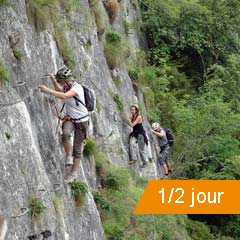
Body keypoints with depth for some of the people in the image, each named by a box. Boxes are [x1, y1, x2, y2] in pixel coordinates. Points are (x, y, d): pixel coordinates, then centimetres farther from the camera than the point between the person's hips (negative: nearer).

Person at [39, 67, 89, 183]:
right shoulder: (66, 86, -3)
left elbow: (64, 96, -42)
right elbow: (59, 90, 21)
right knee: (65, 134, -30)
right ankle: (68, 156, -11)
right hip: (69, 118, 5)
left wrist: (48, 90, -47)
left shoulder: (77, 87, -24)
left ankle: (73, 173, 14)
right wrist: (53, 80, 2)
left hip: (81, 120, -5)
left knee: (77, 147, 2)